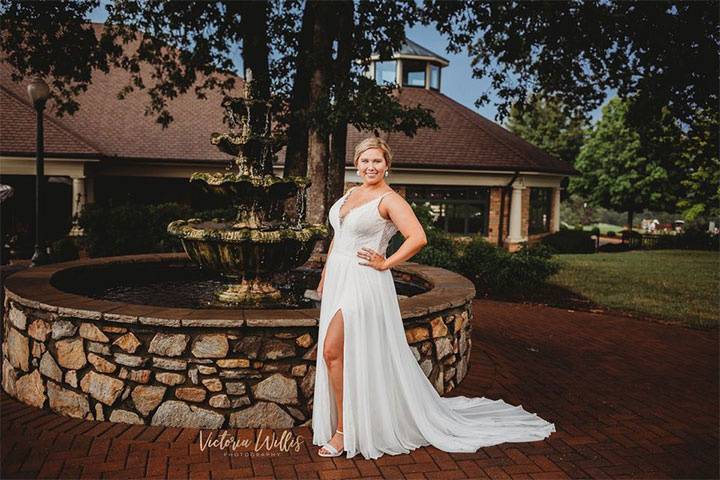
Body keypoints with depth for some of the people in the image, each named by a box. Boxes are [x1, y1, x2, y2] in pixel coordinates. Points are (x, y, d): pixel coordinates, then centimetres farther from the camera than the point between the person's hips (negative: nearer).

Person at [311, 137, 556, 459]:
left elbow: (418, 238, -22)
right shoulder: (350, 194, 13)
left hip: (362, 283, -8)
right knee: (336, 354, 13)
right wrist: (325, 275, 19)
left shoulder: (389, 199, -10)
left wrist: (385, 263, -15)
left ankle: (344, 430, 4)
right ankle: (346, 422, 30)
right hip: (338, 278, 8)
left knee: (332, 350, -11)